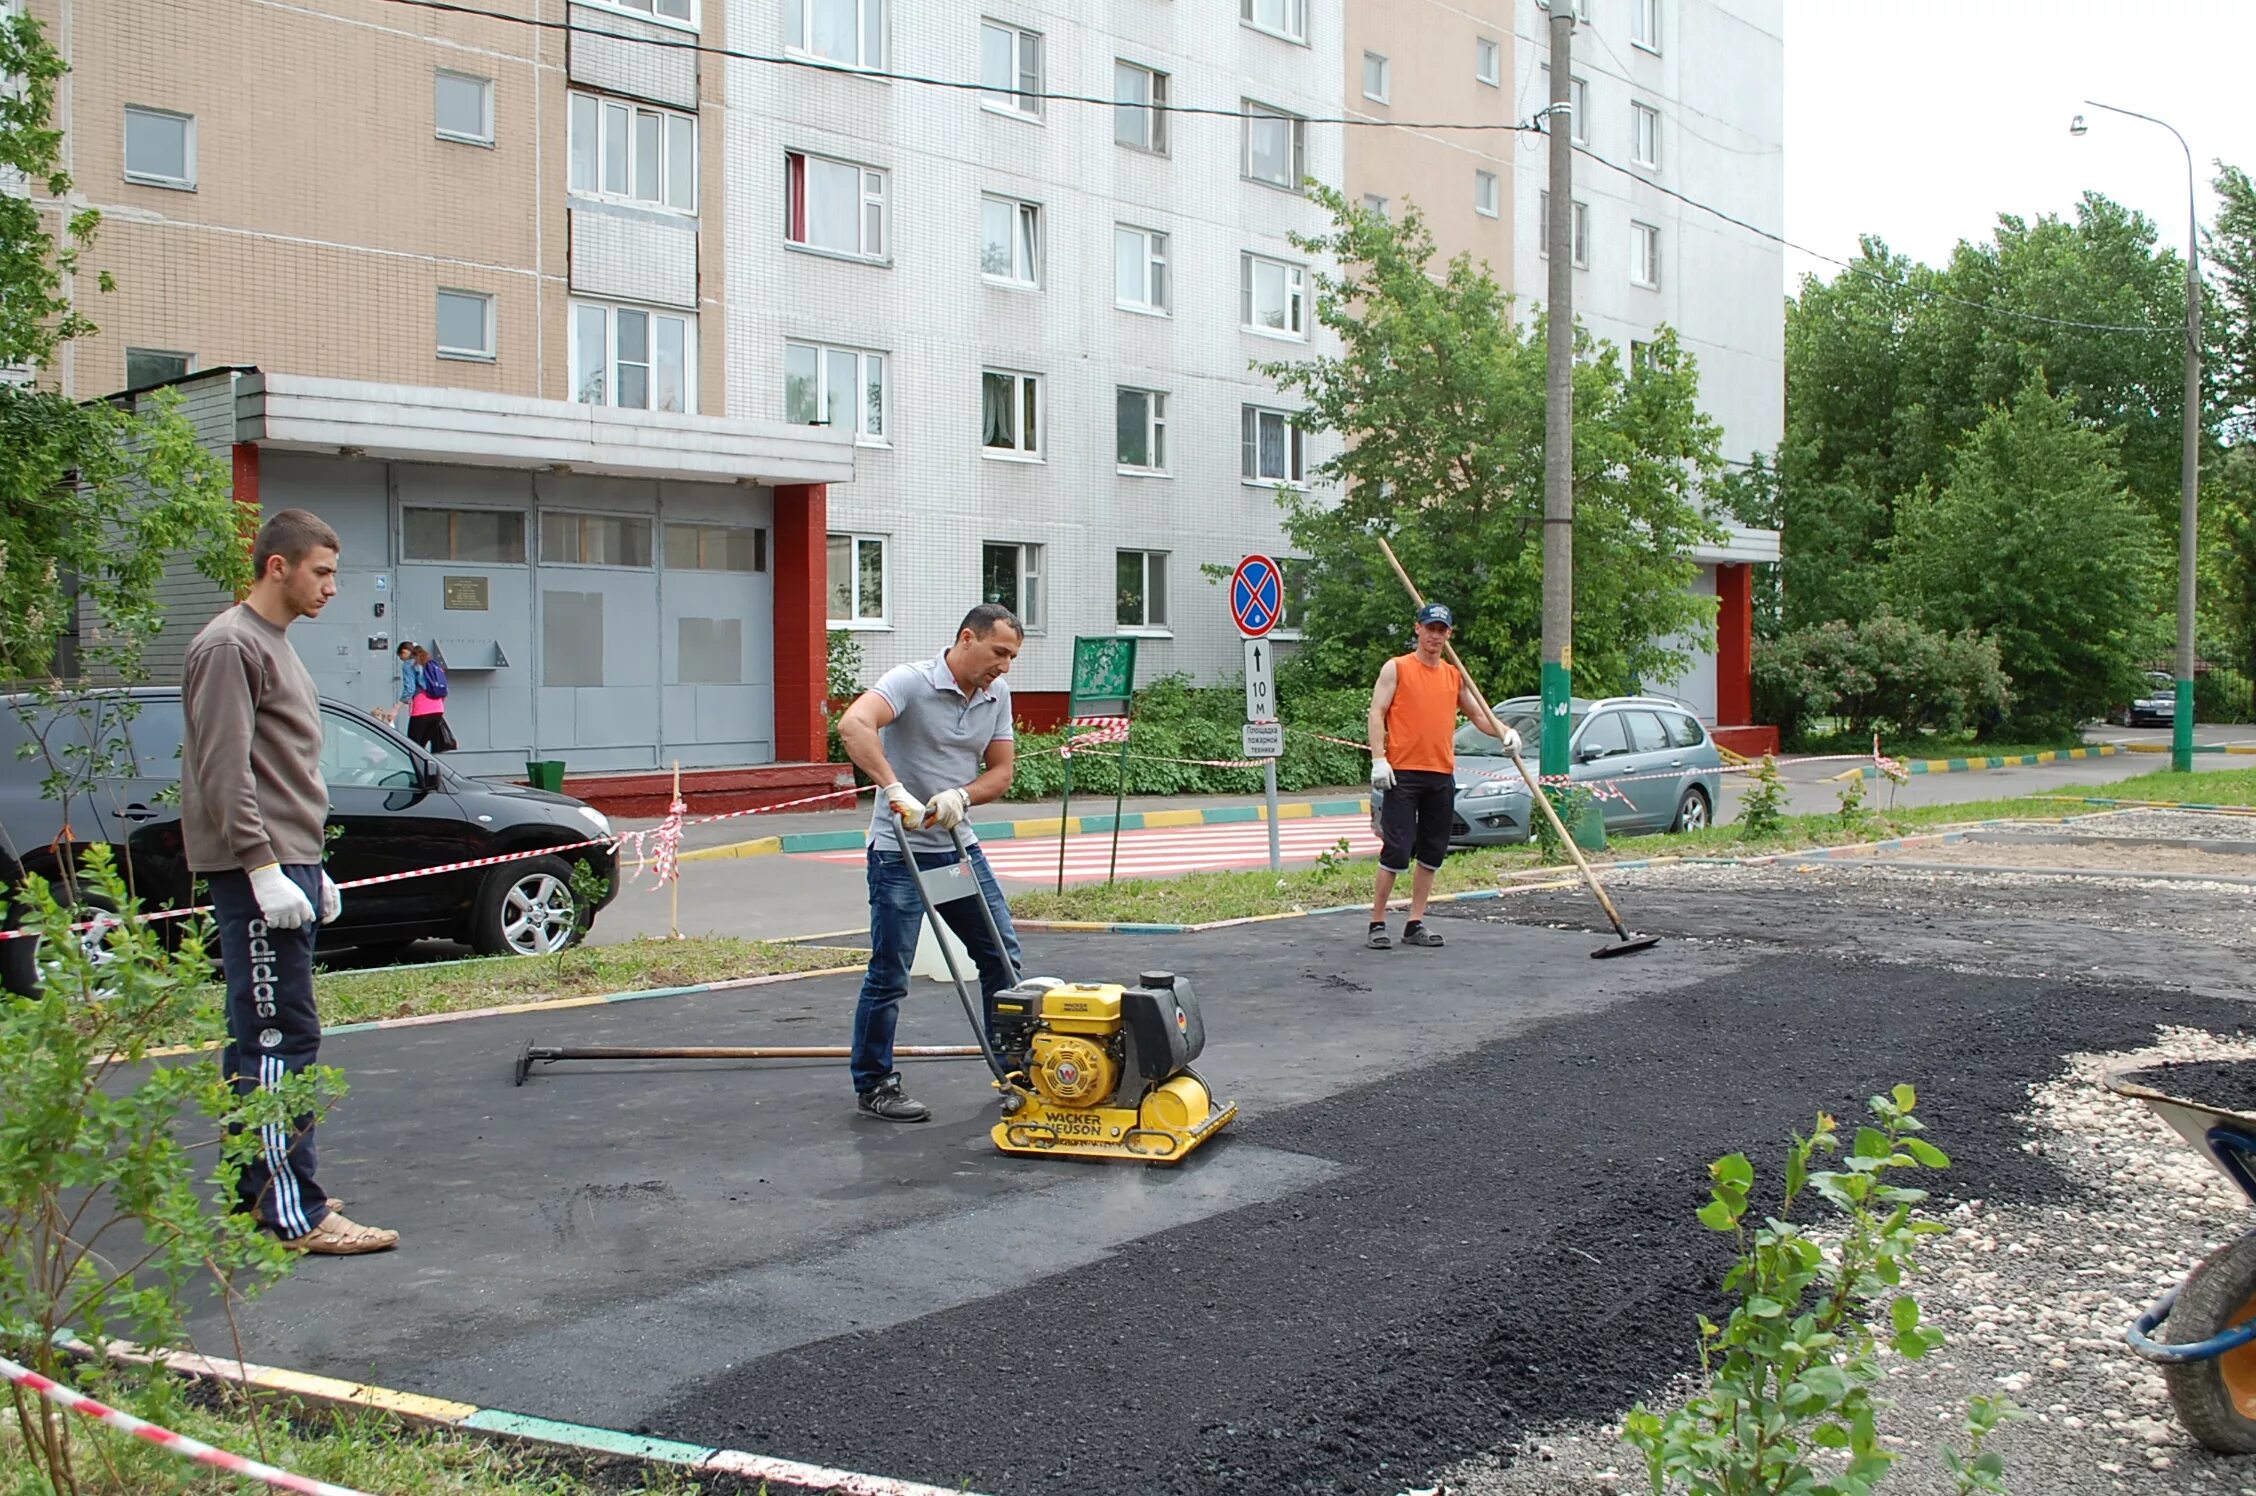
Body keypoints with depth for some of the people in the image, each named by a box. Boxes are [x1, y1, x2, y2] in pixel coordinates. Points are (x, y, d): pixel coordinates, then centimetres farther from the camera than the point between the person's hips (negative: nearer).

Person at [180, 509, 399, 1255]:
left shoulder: (278, 647, 20)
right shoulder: (231, 646, -10)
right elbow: (224, 774, -18)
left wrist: (312, 870, 23)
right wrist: (265, 867, -22)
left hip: (286, 866, 10)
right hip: (257, 875, -10)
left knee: (259, 1041, 14)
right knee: (281, 1040, -10)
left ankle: (257, 1190, 21)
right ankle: (295, 1214, -8)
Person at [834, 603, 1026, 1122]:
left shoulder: (996, 695, 4)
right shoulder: (910, 682, -17)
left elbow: (1001, 771, 5)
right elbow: (853, 725, -34)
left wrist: (960, 795, -15)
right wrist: (895, 788, -44)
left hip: (959, 847, 7)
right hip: (900, 852, -7)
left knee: (1004, 957, 11)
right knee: (889, 975, -3)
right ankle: (873, 1086, 11)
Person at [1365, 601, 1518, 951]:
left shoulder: (1455, 676, 16)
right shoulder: (1396, 668, 2)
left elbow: (1478, 714, 22)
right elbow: (1377, 713, -4)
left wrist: (1504, 732, 2)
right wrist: (1378, 759, -15)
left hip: (1442, 775, 5)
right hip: (1402, 773, -5)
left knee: (1432, 853, 7)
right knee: (1396, 851, -9)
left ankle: (1415, 923, 16)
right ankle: (1377, 923, 0)